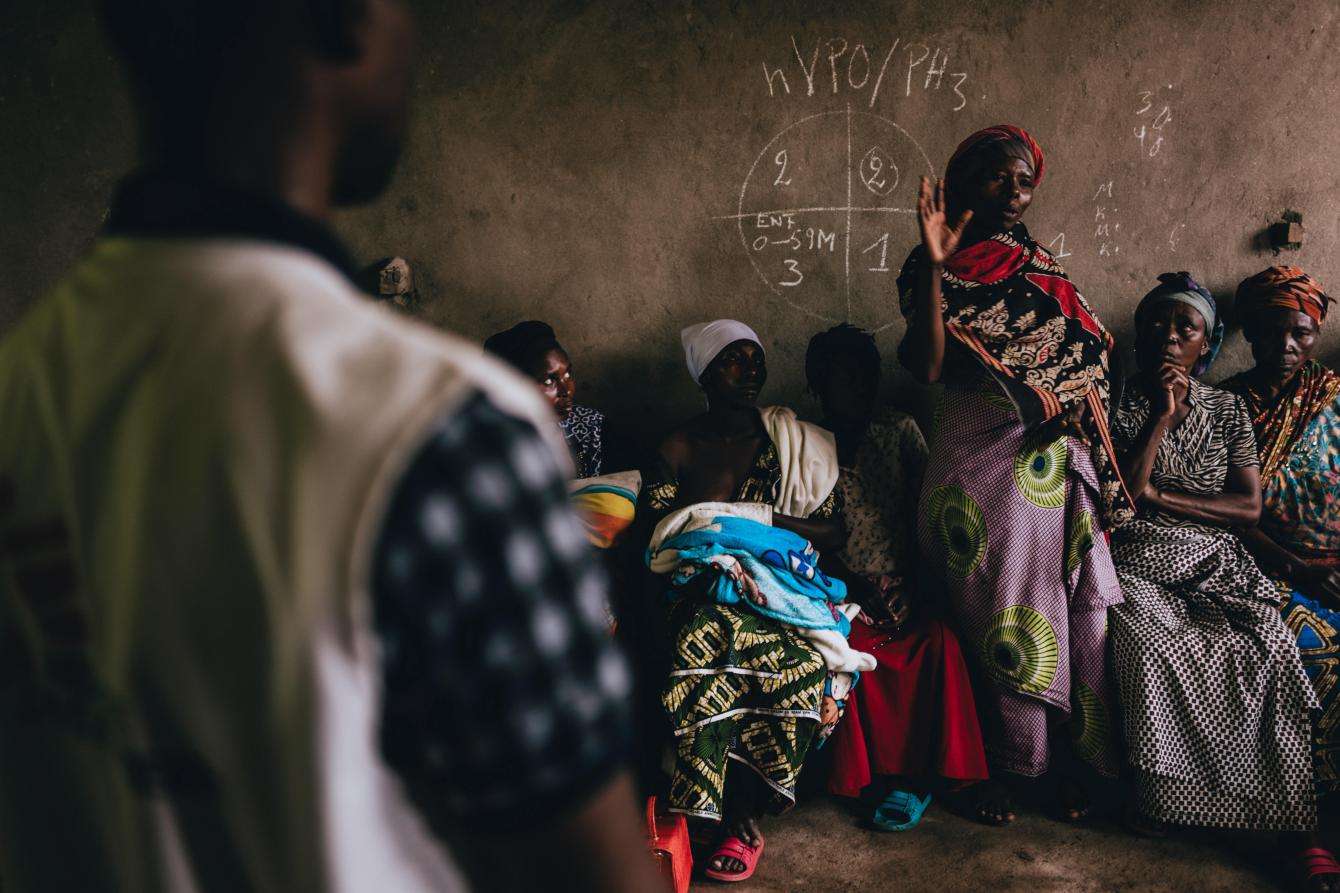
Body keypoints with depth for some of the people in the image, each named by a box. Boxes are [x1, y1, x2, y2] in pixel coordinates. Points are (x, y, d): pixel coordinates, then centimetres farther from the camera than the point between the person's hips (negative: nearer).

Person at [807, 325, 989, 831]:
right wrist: (852, 585, -12)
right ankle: (879, 771, -15)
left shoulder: (899, 429, 11)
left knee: (939, 637, -28)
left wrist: (914, 579, -9)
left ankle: (919, 772, -19)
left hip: (903, 579, 1)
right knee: (850, 645, -30)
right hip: (845, 587, -1)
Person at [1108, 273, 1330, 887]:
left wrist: (1159, 498, -6)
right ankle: (1157, 794, -21)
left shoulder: (1226, 409, 15)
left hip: (1215, 562, 3)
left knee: (1267, 646, -28)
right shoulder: (1121, 405, 8)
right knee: (1153, 647, -34)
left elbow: (1250, 507, 5)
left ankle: (1279, 805, -15)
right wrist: (1163, 415, -6)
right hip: (1140, 565, -2)